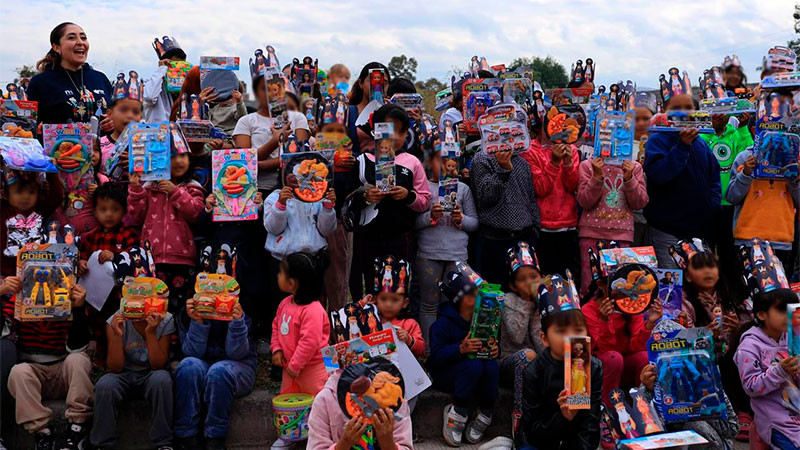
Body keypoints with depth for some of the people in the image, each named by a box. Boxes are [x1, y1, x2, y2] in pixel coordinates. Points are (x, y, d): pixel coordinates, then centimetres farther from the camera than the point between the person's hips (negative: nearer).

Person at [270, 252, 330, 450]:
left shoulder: (312, 311, -29)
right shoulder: (285, 303, 0)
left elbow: (309, 342, -31)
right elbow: (276, 325, 13)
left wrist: (295, 366, -24)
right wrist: (276, 349, -1)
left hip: (312, 368, -9)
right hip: (290, 365, 9)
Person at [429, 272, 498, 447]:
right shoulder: (443, 322, -12)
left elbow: (494, 344, 11)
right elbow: (435, 355, -21)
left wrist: (496, 350, -15)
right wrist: (461, 349, -37)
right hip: (444, 373, -5)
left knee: (491, 366, -28)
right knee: (474, 365, -34)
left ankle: (483, 416, -12)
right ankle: (455, 414, -21)